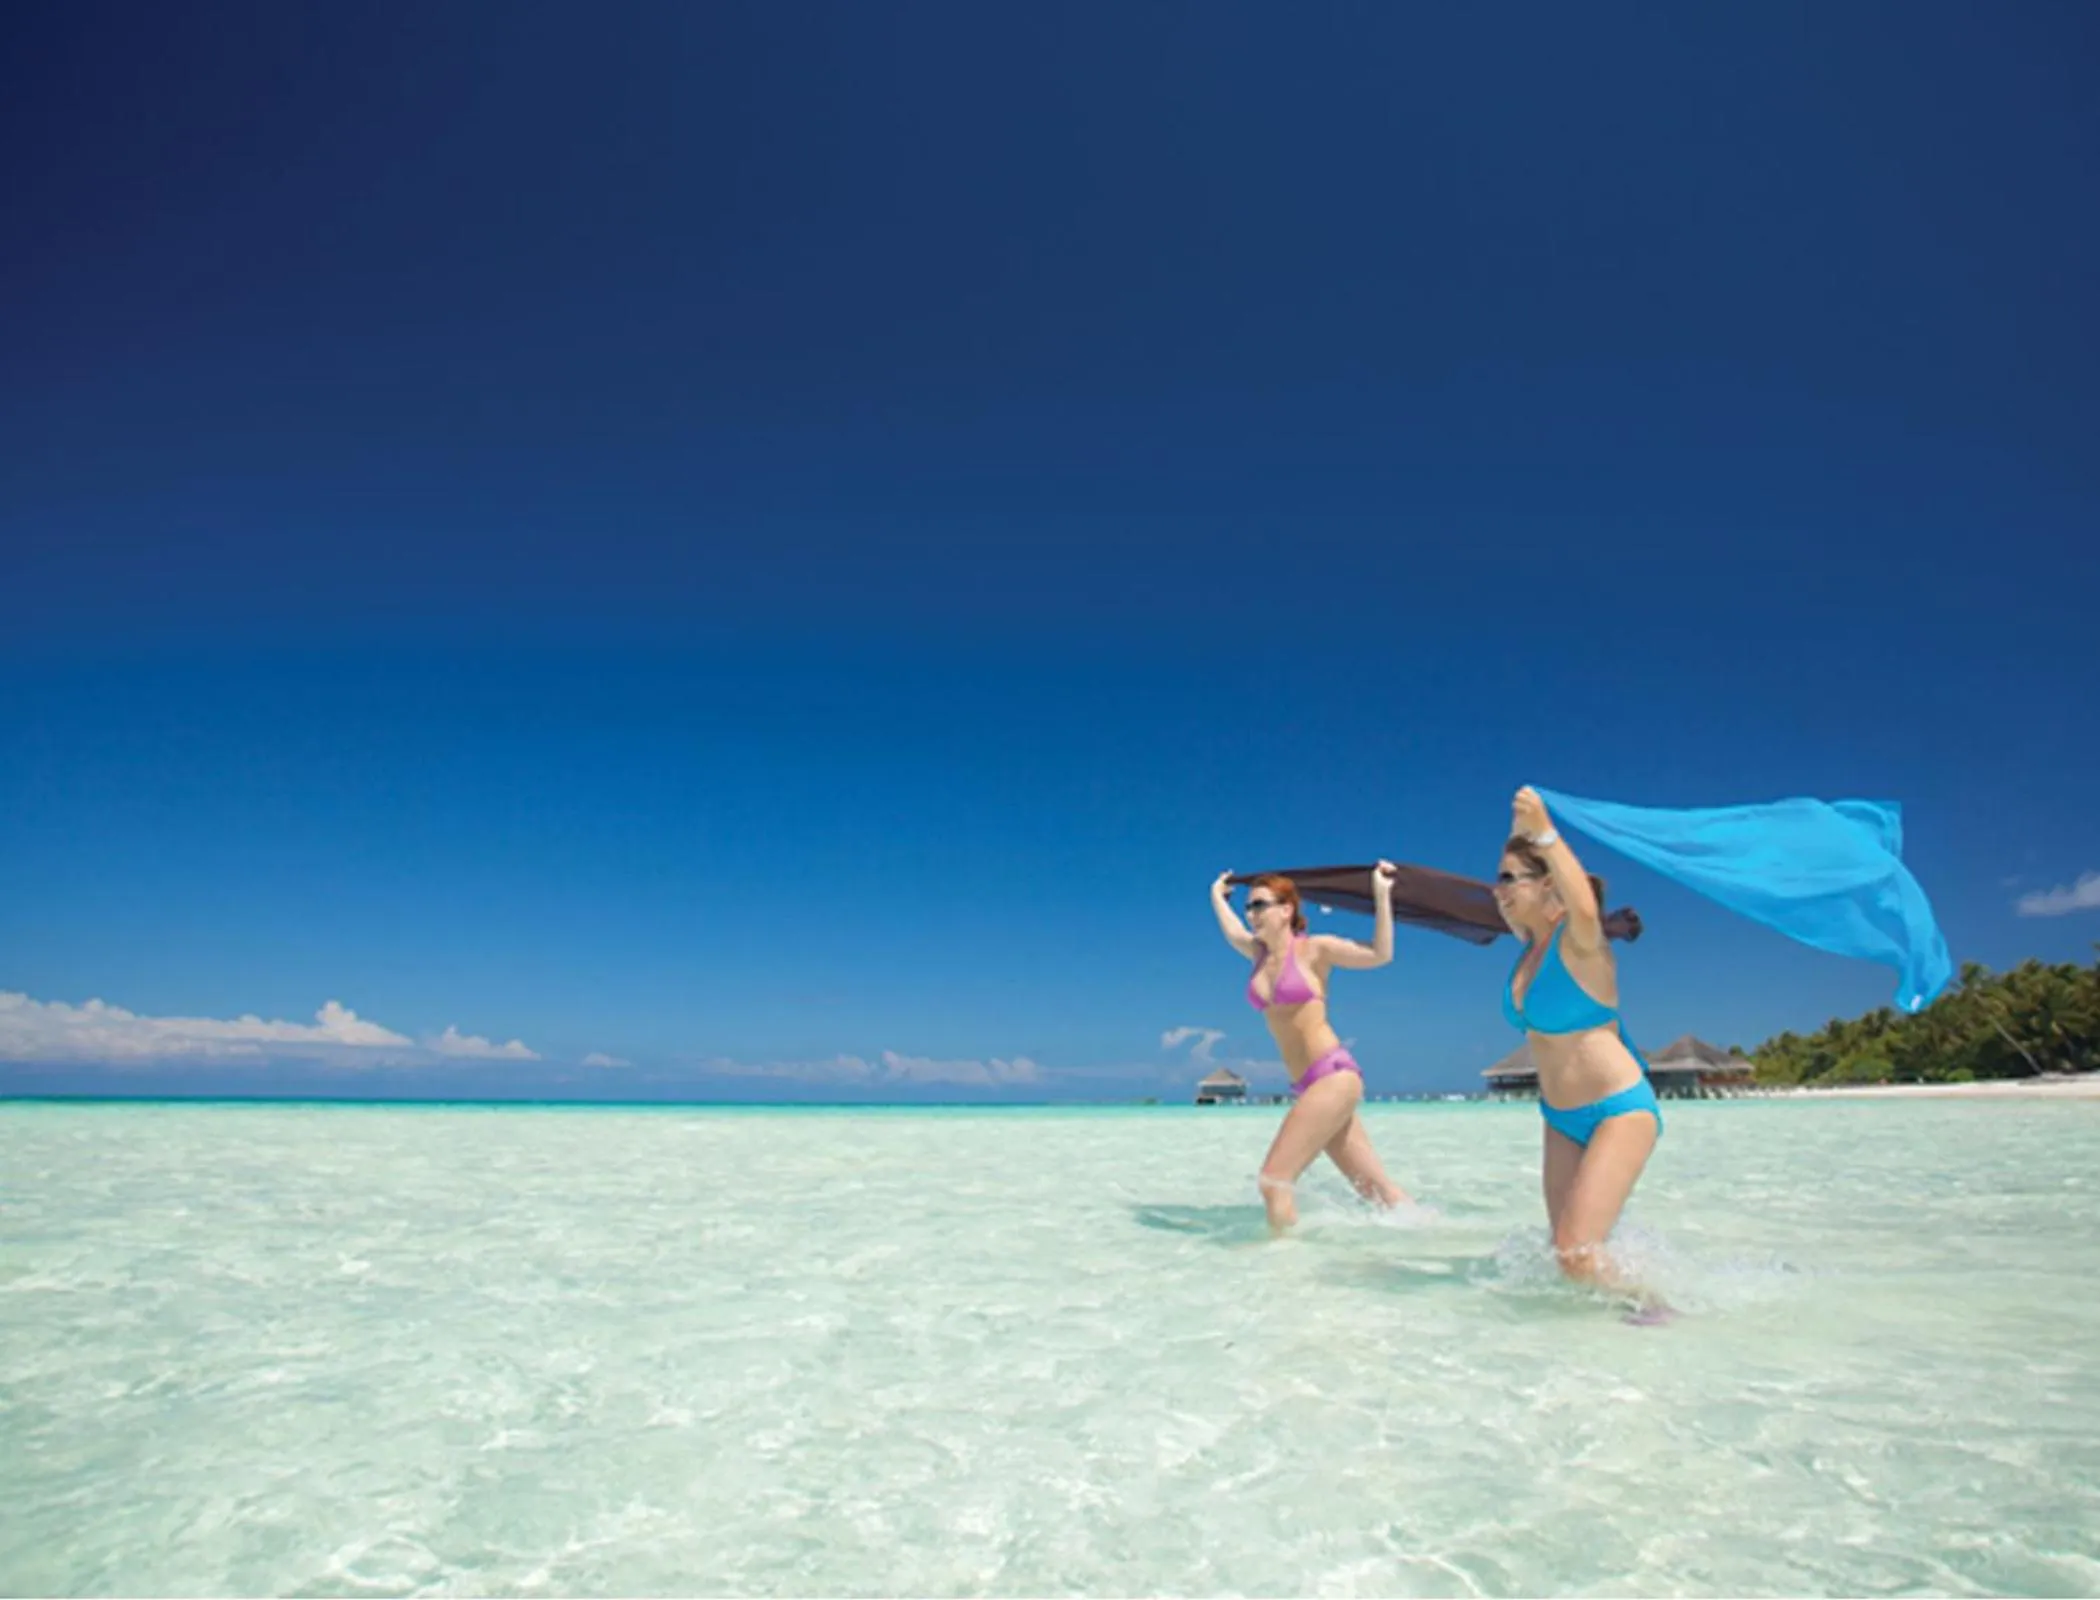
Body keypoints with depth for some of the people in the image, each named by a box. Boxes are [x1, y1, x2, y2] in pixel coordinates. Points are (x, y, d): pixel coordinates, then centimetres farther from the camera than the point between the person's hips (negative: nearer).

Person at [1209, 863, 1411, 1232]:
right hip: (1309, 1087, 7)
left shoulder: (1314, 949, -3)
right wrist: (1218, 896, 47)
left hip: (1335, 1075, -7)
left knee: (1274, 1179, -15)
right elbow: (1234, 934, 37)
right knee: (1374, 1188, 7)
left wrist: (1381, 895, -9)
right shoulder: (1260, 954, 15)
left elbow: (1380, 954, -10)